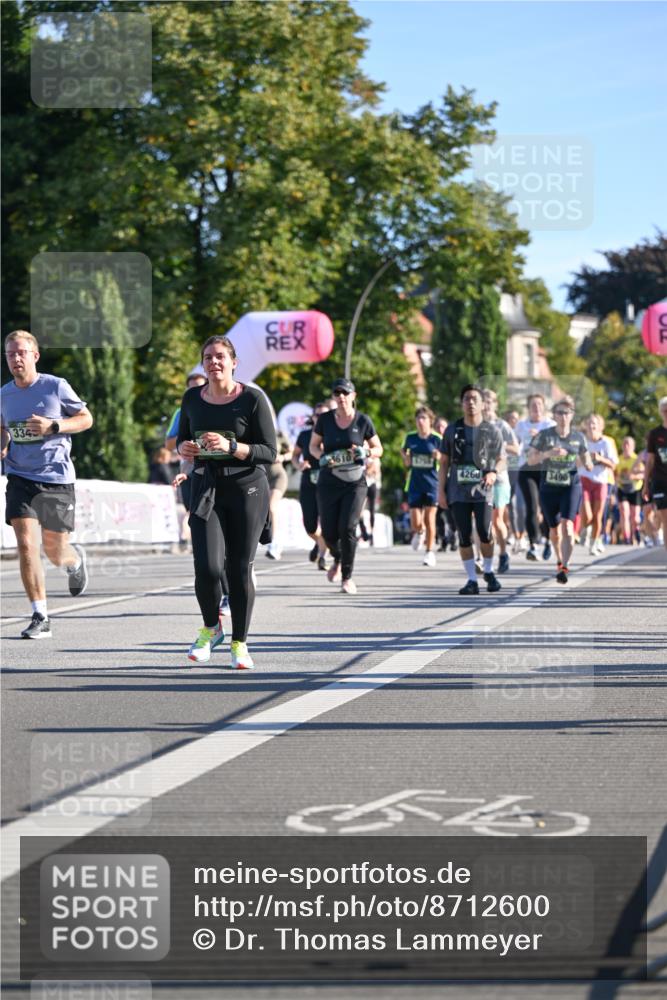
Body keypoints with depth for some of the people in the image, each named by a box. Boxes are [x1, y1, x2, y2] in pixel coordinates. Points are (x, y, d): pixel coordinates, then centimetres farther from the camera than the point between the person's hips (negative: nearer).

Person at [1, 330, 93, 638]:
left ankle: (75, 560, 45)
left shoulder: (56, 386, -8)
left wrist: (53, 426, -17)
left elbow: (86, 418, -1)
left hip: (56, 477, -2)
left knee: (54, 551, 6)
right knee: (25, 544, -13)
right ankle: (40, 618, -8)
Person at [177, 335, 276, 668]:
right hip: (206, 490, 2)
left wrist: (230, 446, -23)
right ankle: (211, 627, 16)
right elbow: (182, 439, 19)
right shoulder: (192, 399, 5)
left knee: (240, 570, -1)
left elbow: (269, 452, -9)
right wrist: (184, 449, -5)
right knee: (207, 568, -12)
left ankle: (239, 643, 15)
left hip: (247, 490, -2)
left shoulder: (252, 399, -7)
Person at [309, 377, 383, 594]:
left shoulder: (363, 421, -1)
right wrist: (322, 456, -9)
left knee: (348, 528, -15)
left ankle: (347, 577, -3)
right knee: (329, 532, -1)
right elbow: (313, 446, 13)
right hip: (328, 483, 2)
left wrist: (366, 452, -13)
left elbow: (378, 449, 9)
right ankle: (338, 560, 34)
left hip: (355, 482, -2)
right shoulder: (325, 419, 2)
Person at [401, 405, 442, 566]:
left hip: (432, 484, -2)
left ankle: (430, 552, 11)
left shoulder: (437, 439, -4)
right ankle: (419, 531, 33)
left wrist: (439, 457, -17)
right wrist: (405, 457, -3)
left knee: (430, 519, -3)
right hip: (415, 484, 2)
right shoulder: (410, 438, 4)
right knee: (415, 523, -3)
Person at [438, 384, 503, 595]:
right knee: (464, 536, -1)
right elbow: (444, 463, 11)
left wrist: (494, 472, -10)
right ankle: (472, 580, 6)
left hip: (482, 490, -1)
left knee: (485, 533, -11)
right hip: (458, 491, 2)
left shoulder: (492, 431, 6)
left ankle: (489, 572, 14)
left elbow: (501, 458, 12)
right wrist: (441, 491, 4)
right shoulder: (452, 431, 8)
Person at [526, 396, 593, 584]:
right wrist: (548, 453, -25)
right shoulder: (544, 435, -3)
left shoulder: (578, 437, 3)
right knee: (554, 530, 10)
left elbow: (587, 463, 12)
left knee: (567, 525, -19)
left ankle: (564, 566, -21)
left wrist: (586, 463, -12)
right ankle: (559, 560, 35)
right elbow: (530, 460, -8)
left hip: (571, 486, -1)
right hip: (548, 487, 1)